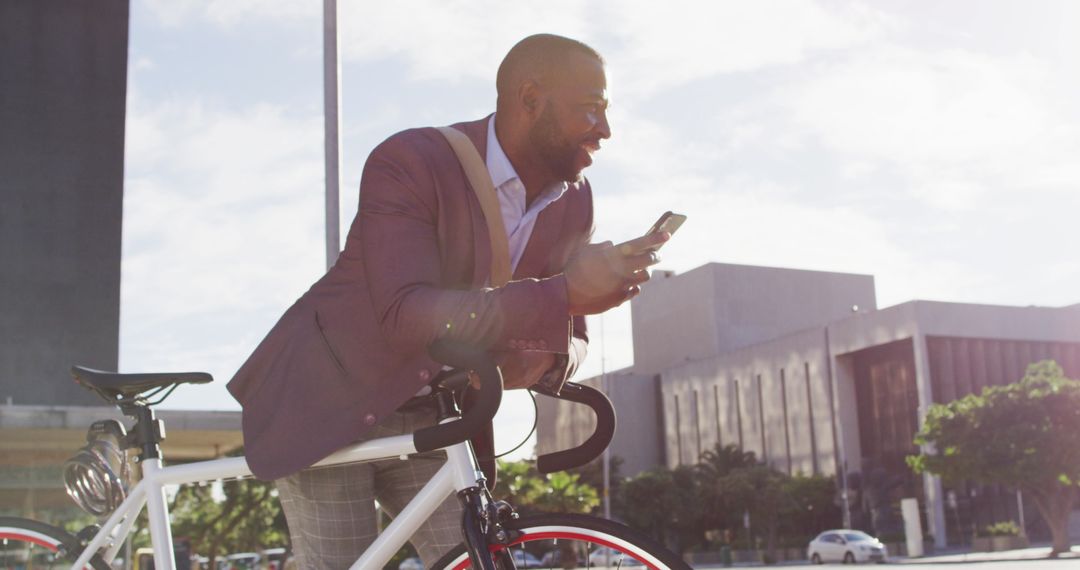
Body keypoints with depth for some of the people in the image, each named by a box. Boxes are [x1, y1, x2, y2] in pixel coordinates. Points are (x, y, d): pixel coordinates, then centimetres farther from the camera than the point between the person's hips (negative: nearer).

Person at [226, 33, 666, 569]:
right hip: (325, 405, -5)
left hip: (428, 420, 5)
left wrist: (540, 360, -22)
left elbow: (570, 340, 4)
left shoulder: (573, 202, -3)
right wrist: (563, 294, -40)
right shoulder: (408, 162, -22)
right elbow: (406, 316, -35)